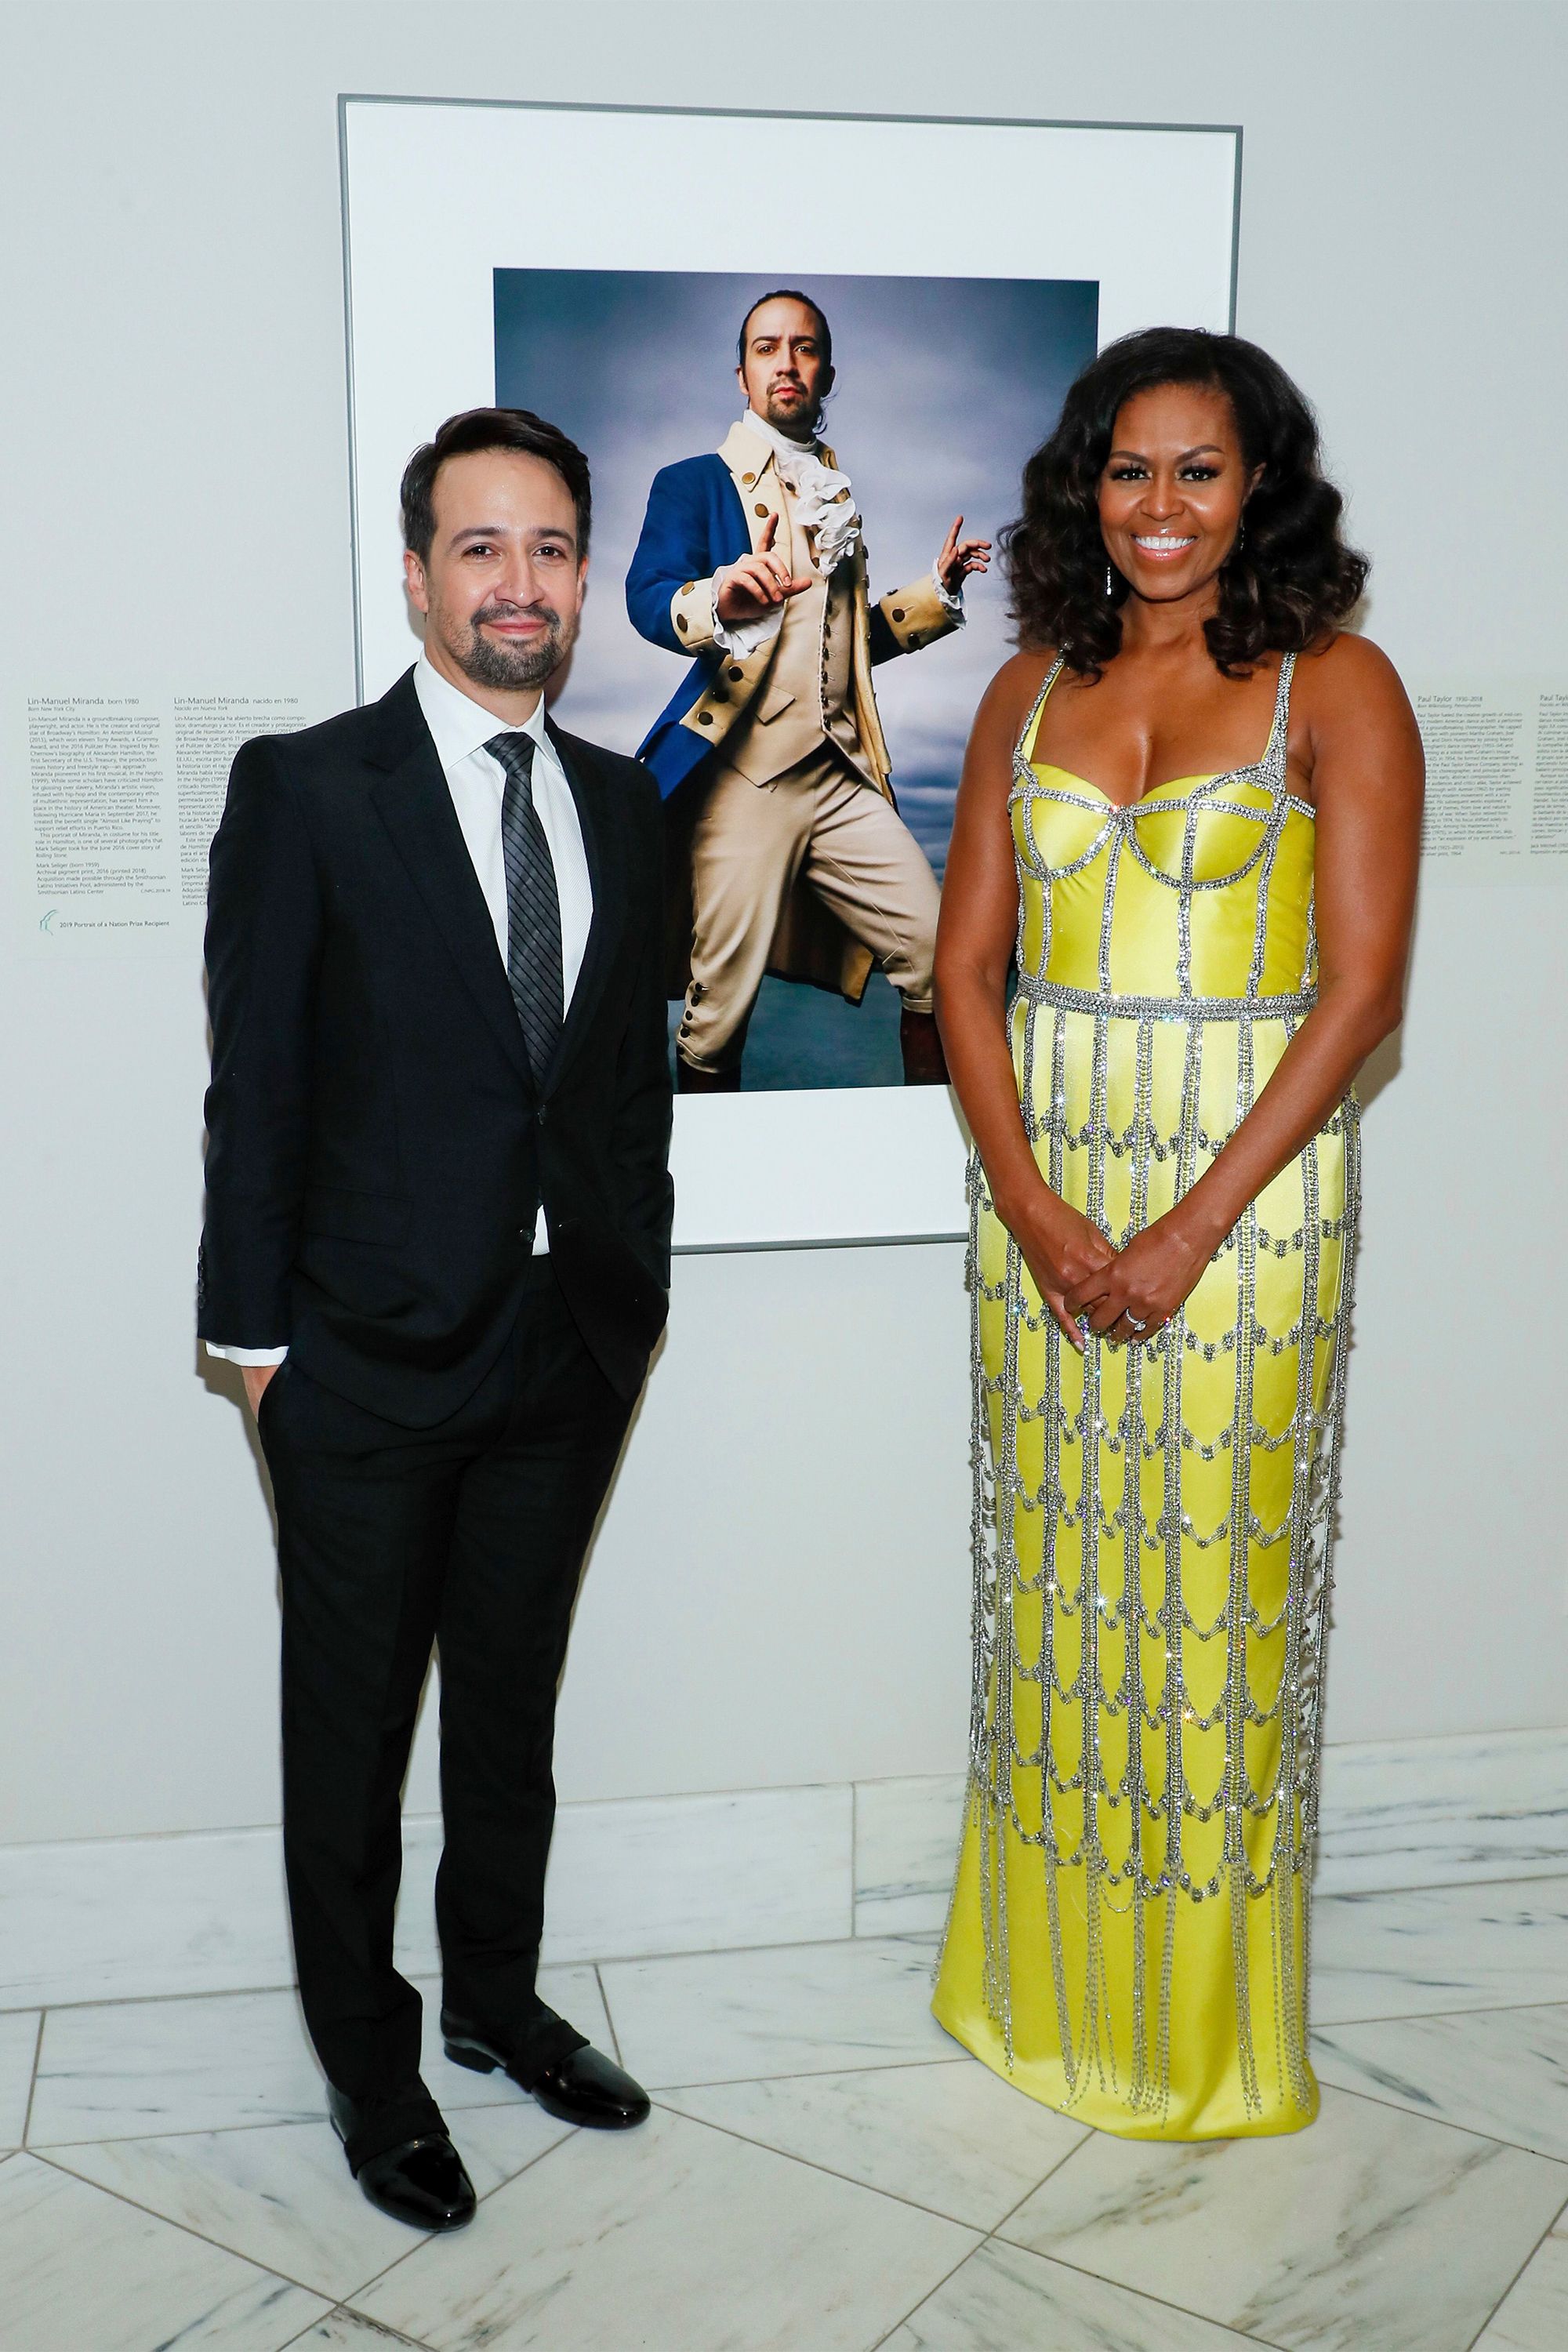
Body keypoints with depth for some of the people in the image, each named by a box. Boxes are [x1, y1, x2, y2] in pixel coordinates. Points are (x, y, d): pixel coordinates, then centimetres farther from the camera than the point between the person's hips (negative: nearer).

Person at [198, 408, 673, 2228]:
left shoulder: (620, 802, 7)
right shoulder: (304, 790, -9)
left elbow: (637, 1069, 11)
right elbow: (255, 1084, -9)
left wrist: (637, 1290, 9)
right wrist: (252, 1332, -9)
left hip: (568, 1357, 5)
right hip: (372, 1352, -4)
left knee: (514, 1706, 20)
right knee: (351, 1734, 11)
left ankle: (495, 1998, 41)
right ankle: (367, 2063, 31)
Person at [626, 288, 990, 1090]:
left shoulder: (837, 495, 21)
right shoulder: (694, 483, 3)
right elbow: (647, 597, -15)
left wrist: (937, 590, 16)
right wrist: (720, 600, -36)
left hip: (842, 779, 5)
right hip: (743, 778, -5)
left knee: (939, 953, -4)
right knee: (721, 1007, -1)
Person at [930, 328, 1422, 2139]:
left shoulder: (1334, 687, -4)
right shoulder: (1032, 690, 8)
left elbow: (1361, 987, -10)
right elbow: (966, 969, 5)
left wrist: (1190, 1227, -15)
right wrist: (1030, 1203, -8)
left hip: (1246, 1185, -4)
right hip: (1039, 1187, 4)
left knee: (1214, 1587, 4)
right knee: (1052, 1573, 12)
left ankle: (1207, 2034, 25)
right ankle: (1046, 1985, 32)